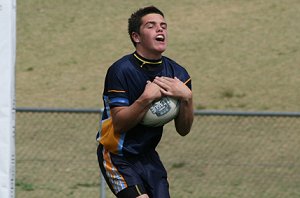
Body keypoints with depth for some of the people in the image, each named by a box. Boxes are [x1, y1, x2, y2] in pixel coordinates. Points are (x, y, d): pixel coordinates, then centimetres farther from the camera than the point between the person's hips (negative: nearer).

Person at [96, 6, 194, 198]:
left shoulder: (178, 73, 0)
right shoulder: (120, 70, -16)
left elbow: (183, 130, -1)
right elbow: (119, 123, -20)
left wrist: (187, 98, -18)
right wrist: (146, 99, -32)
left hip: (148, 156, 6)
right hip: (117, 156, -6)